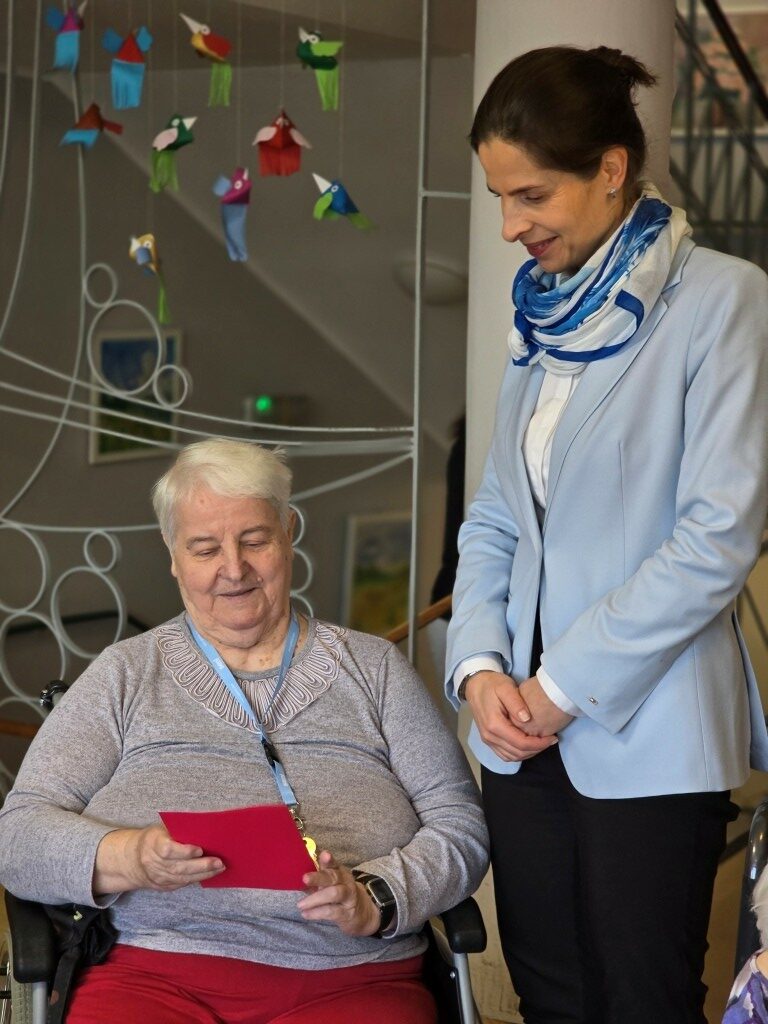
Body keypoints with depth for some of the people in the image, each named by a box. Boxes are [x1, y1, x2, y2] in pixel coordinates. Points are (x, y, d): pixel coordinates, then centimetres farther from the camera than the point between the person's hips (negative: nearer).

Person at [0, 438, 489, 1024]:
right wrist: (128, 859, -14)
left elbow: (461, 827, 9)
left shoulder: (373, 668, 15)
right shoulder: (125, 675, 14)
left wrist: (376, 899, -11)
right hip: (154, 976, 0)